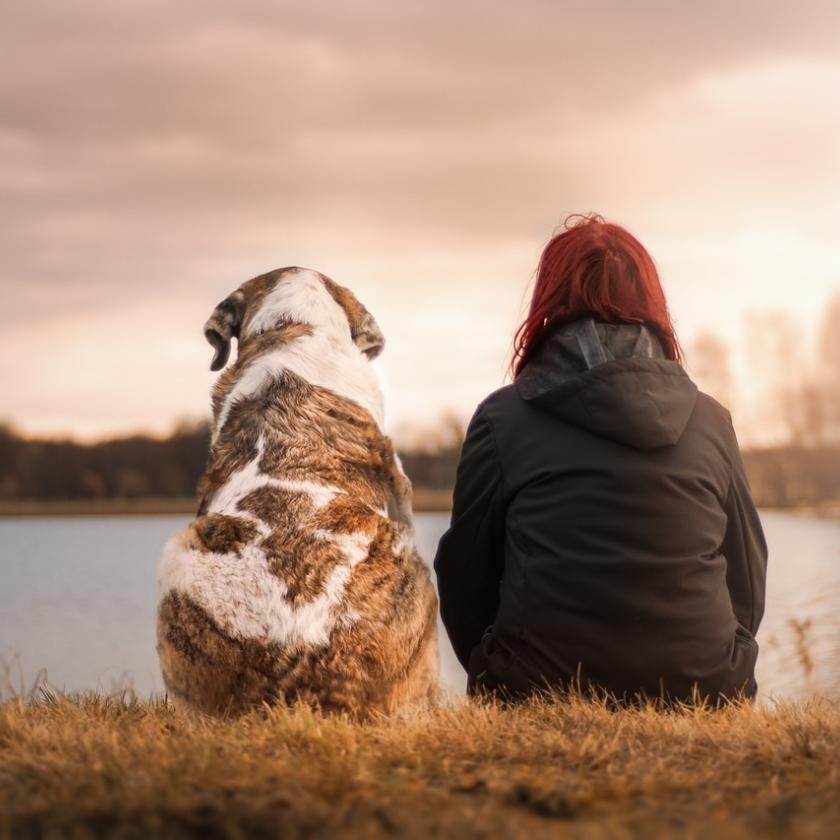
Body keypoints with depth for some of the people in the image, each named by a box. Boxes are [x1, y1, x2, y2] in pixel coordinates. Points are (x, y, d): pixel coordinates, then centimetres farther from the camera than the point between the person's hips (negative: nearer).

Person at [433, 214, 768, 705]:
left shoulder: (503, 418, 0)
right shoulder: (712, 421, 8)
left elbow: (464, 578, 6)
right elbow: (748, 587, 13)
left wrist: (499, 682, 23)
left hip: (541, 696, -2)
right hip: (703, 696, 3)